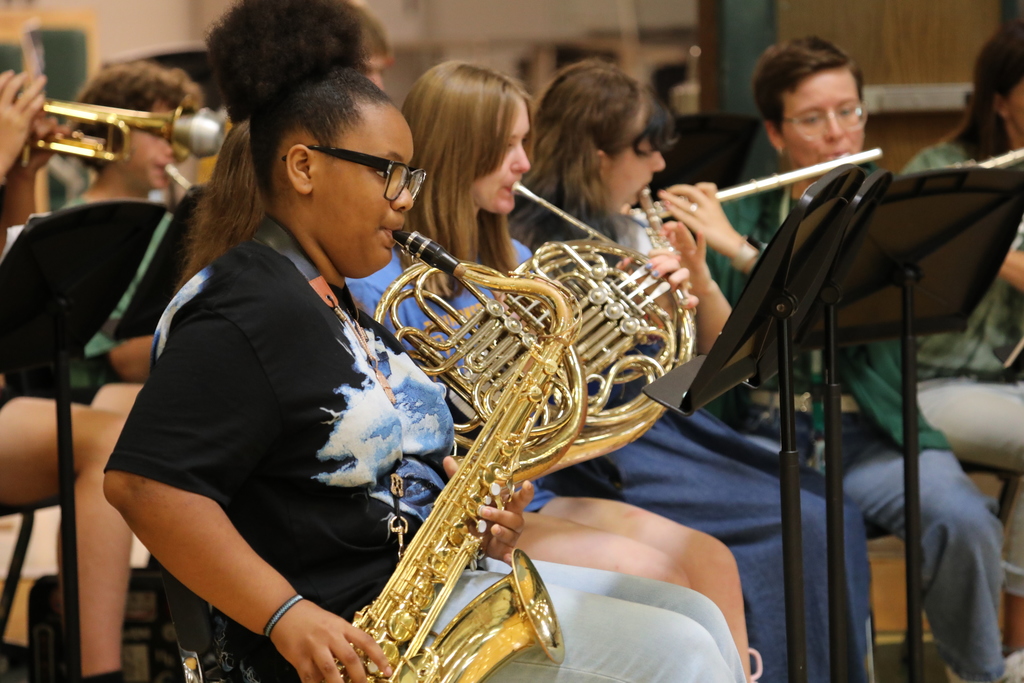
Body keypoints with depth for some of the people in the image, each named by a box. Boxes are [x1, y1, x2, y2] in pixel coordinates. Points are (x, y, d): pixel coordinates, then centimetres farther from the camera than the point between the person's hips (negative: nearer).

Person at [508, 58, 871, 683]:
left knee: (832, 512, -10)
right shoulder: (529, 249, -8)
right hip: (599, 451, -8)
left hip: (666, 422, 8)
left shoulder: (629, 235, 15)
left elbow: (722, 351, 15)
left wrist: (697, 272, -2)